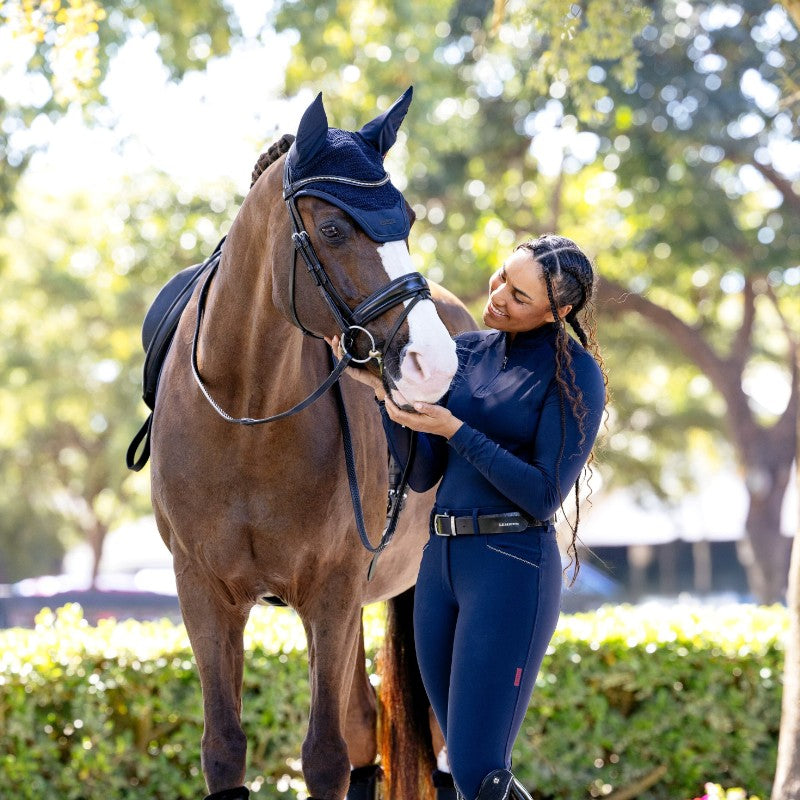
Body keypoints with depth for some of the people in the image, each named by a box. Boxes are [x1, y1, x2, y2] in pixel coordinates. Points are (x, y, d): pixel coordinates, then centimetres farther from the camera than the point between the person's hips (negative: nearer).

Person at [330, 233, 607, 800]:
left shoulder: (575, 374, -8)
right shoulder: (468, 350, 10)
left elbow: (544, 495, -14)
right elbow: (422, 475, 8)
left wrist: (456, 430, -18)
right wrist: (385, 391, -5)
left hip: (512, 568, -7)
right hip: (441, 561, 7)